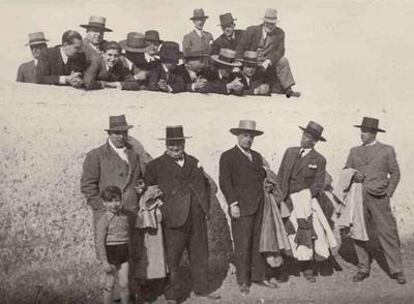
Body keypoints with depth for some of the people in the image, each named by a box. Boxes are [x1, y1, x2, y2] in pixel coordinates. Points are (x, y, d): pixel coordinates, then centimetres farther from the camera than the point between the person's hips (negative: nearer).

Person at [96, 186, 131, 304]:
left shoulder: (125, 216, 5)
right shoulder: (104, 220, -12)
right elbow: (100, 242, -12)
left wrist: (129, 254, 16)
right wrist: (104, 261, -15)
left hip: (124, 253, 5)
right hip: (110, 254, -4)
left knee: (124, 284, 6)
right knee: (110, 285, 5)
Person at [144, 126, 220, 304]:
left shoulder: (193, 162, 15)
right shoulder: (156, 166, 0)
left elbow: (205, 184, 21)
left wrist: (206, 207, 12)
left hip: (197, 218, 5)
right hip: (174, 219, -5)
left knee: (200, 255, 14)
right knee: (171, 259, 0)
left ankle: (201, 289, 30)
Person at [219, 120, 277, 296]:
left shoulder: (257, 156, 19)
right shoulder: (228, 156, -2)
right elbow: (224, 182, -8)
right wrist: (233, 204, -14)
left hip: (259, 207, 6)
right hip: (241, 208, -6)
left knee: (259, 243, 9)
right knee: (243, 245, -2)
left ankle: (259, 276, 19)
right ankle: (243, 281, 9)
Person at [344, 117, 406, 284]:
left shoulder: (387, 150, 6)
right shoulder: (354, 151, 13)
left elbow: (395, 173, 8)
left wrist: (388, 192, -2)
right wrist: (352, 176, -9)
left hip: (378, 198, -3)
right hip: (358, 198, 3)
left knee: (387, 233, -4)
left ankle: (396, 270, 3)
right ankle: (363, 269, 14)